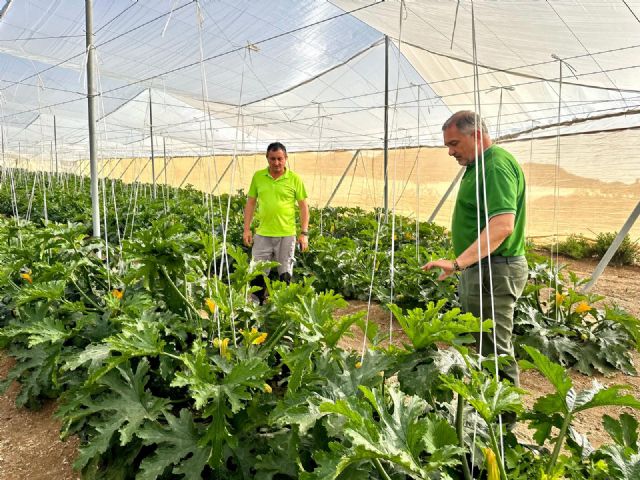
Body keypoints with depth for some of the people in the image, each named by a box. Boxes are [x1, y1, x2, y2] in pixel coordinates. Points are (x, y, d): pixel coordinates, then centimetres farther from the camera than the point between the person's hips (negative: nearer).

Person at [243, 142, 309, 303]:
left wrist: (304, 233, -6)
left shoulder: (295, 179, -3)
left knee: (285, 274, 8)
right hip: (262, 234, 2)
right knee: (258, 273, 5)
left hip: (286, 234, -1)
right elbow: (250, 203, 9)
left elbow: (303, 206, 0)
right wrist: (246, 229, 3)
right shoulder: (258, 176, 3)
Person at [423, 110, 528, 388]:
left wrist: (459, 262, -38)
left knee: (494, 350, -2)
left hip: (494, 272, -11)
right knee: (479, 343, 19)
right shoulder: (479, 165, 15)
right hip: (479, 270, 11)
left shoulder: (496, 165, -18)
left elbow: (503, 225, -31)